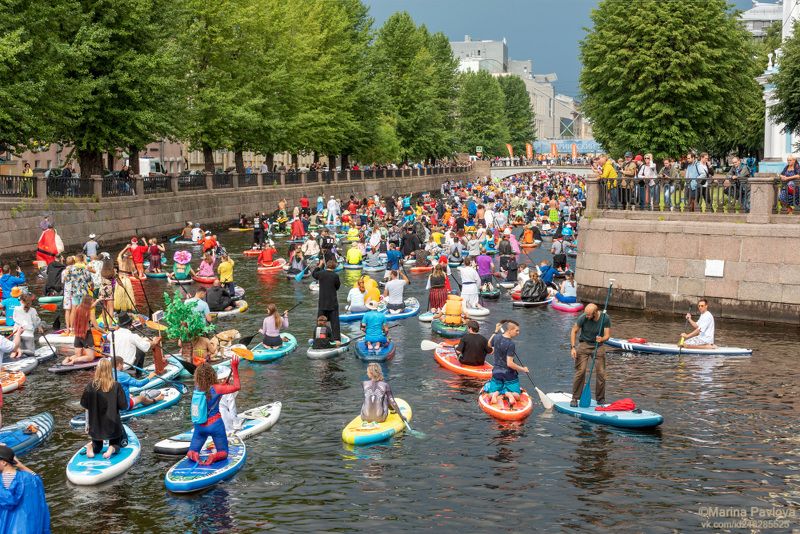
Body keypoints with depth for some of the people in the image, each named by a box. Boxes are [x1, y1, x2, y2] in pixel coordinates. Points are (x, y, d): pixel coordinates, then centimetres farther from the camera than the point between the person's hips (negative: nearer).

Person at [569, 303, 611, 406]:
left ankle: (600, 399, 13)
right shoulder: (583, 318, -16)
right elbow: (574, 331, -5)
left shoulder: (605, 318, -14)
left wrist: (602, 339, -33)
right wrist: (573, 347, -12)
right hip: (584, 344, -1)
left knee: (601, 373, -1)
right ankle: (575, 398, -2)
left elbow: (607, 335, -10)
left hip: (598, 346, 1)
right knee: (580, 371, -10)